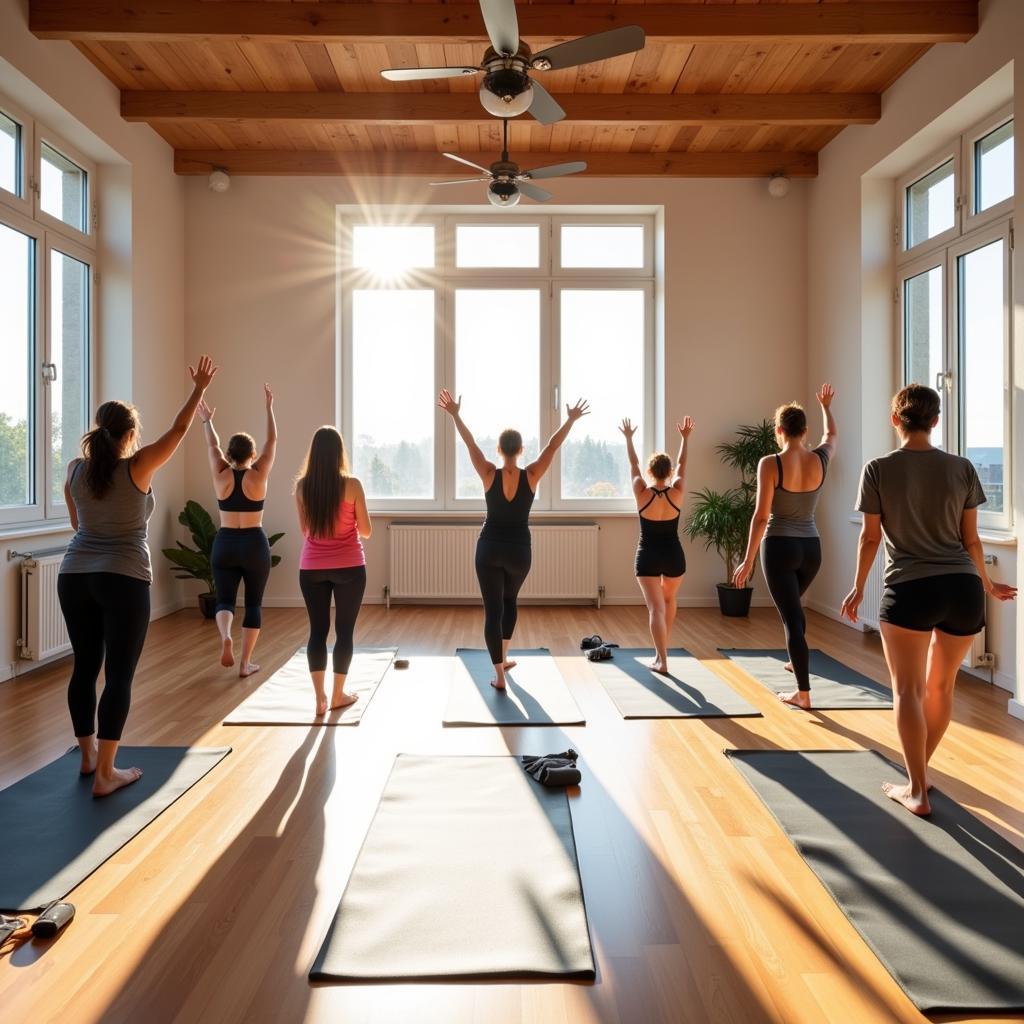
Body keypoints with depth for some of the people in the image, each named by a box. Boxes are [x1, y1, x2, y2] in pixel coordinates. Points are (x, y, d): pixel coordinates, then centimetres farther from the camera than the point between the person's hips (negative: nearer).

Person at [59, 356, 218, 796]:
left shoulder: (75, 470, 5)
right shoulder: (137, 467, -10)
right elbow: (179, 429, 0)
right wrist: (199, 388, 11)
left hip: (74, 576, 6)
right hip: (123, 580, -6)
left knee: (84, 667, 15)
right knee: (119, 674, -2)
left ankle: (88, 756, 28)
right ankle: (105, 773, -1)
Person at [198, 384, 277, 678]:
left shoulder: (221, 476, -2)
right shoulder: (259, 475, -7)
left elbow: (212, 446, 15)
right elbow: (272, 441, 2)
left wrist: (207, 421, 33)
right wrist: (269, 407, 11)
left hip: (224, 545, 2)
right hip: (254, 545, -1)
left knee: (225, 600, 8)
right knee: (253, 603, 8)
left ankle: (225, 637, -23)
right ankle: (246, 663, 9)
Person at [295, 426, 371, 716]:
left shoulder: (302, 486, -2)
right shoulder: (351, 485, -11)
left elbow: (304, 530, 9)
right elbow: (366, 531, -4)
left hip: (312, 568, 2)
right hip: (348, 567, -2)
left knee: (318, 630, 8)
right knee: (345, 630, 9)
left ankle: (320, 698, 5)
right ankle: (338, 695, 18)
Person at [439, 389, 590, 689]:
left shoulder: (489, 475, -10)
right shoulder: (531, 476, -9)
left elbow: (470, 443, -6)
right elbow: (553, 445, -2)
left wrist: (455, 415, 1)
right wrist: (571, 420, 7)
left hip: (489, 548, -2)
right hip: (519, 550, 2)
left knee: (493, 609, 2)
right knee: (509, 600, 27)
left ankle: (499, 675, 1)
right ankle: (503, 658, 35)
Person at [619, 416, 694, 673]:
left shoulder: (642, 493, -11)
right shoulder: (677, 492, -9)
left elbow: (633, 465, 4)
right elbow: (682, 464, 6)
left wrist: (628, 438, 17)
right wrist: (685, 437, 19)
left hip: (648, 556, -2)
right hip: (673, 555, 2)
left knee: (656, 607, -2)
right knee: (669, 600, 25)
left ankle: (661, 659, -10)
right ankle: (662, 650, 34)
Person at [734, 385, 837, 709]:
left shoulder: (770, 464, -15)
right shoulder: (820, 459, 0)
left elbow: (762, 516, -16)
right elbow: (831, 434, 25)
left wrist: (748, 560, -11)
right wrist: (826, 406, 44)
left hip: (780, 547, -5)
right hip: (811, 547, 6)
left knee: (792, 617, -1)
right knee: (792, 606, 30)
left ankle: (803, 692, 3)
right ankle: (796, 660, 48)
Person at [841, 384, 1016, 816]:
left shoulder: (878, 470, -3)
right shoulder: (962, 468, 5)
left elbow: (870, 537, 0)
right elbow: (971, 539, 9)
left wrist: (858, 587, 12)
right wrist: (987, 584, 25)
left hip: (909, 590, -4)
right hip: (963, 588, 4)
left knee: (908, 690, 6)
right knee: (941, 685, 19)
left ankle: (917, 790, 9)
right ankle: (920, 770, 34)